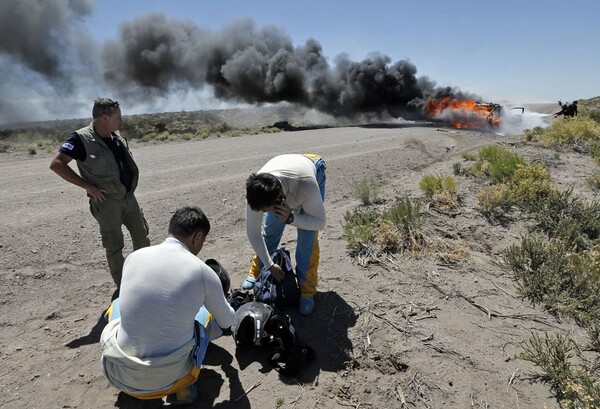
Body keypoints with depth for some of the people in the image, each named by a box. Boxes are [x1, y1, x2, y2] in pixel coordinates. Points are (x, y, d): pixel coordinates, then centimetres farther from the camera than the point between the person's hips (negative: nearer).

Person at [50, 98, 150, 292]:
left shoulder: (116, 136, 7)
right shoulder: (82, 138, -14)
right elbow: (56, 164, -18)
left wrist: (131, 182, 10)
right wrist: (88, 186, -18)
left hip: (129, 197, 7)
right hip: (107, 201, -7)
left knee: (142, 236, 14)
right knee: (114, 246, 3)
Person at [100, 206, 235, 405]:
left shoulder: (134, 257, -3)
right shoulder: (203, 272, -11)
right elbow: (227, 322, 8)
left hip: (118, 375, 3)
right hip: (168, 378, -2)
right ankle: (182, 387, 10)